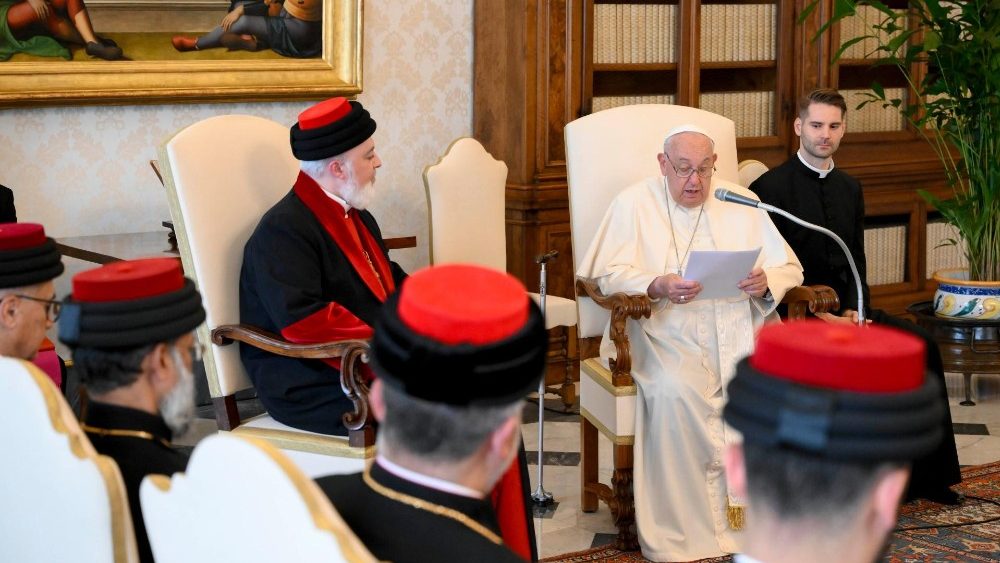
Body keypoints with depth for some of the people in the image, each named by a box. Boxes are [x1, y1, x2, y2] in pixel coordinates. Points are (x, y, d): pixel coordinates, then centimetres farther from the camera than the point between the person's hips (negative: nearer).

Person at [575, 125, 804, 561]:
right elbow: (607, 274, -2)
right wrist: (658, 286, -21)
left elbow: (789, 269, 11)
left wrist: (767, 282, -13)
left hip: (739, 331, 2)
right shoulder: (635, 203, 7)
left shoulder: (741, 203, 14)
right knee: (674, 391, -33)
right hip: (667, 333, -2)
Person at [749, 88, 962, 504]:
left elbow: (856, 263, 14)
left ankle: (926, 476, -7)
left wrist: (853, 311, -6)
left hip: (843, 310, 7)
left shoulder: (849, 188, 16)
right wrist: (817, 314, -18)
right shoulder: (771, 188, -6)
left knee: (921, 342, -14)